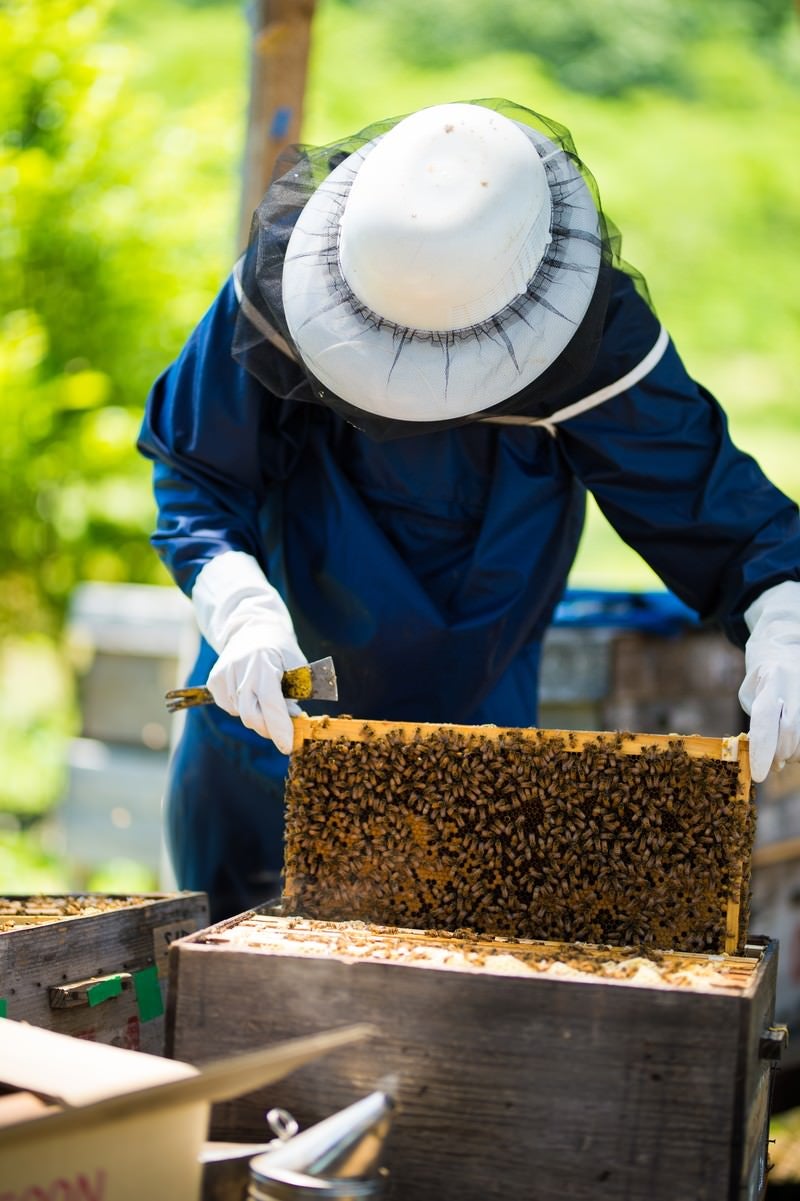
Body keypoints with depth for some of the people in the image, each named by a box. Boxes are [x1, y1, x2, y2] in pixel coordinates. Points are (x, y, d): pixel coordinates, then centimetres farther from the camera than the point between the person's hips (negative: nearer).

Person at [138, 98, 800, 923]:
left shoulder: (594, 339, -25)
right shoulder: (280, 279, -22)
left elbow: (716, 512, -19)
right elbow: (193, 481, -15)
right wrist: (242, 608, -33)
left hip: (470, 719, -1)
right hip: (268, 702, 2)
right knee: (213, 938, 19)